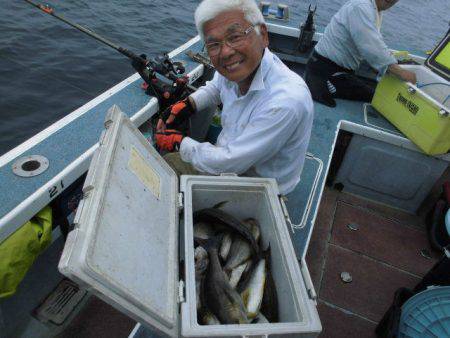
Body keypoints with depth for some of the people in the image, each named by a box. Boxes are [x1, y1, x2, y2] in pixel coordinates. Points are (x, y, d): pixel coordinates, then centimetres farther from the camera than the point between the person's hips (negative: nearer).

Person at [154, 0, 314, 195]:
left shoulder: (286, 101, -35)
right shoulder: (239, 68, -11)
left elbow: (231, 162, -29)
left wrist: (178, 143, -15)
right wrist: (187, 105, -3)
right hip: (230, 158, 7)